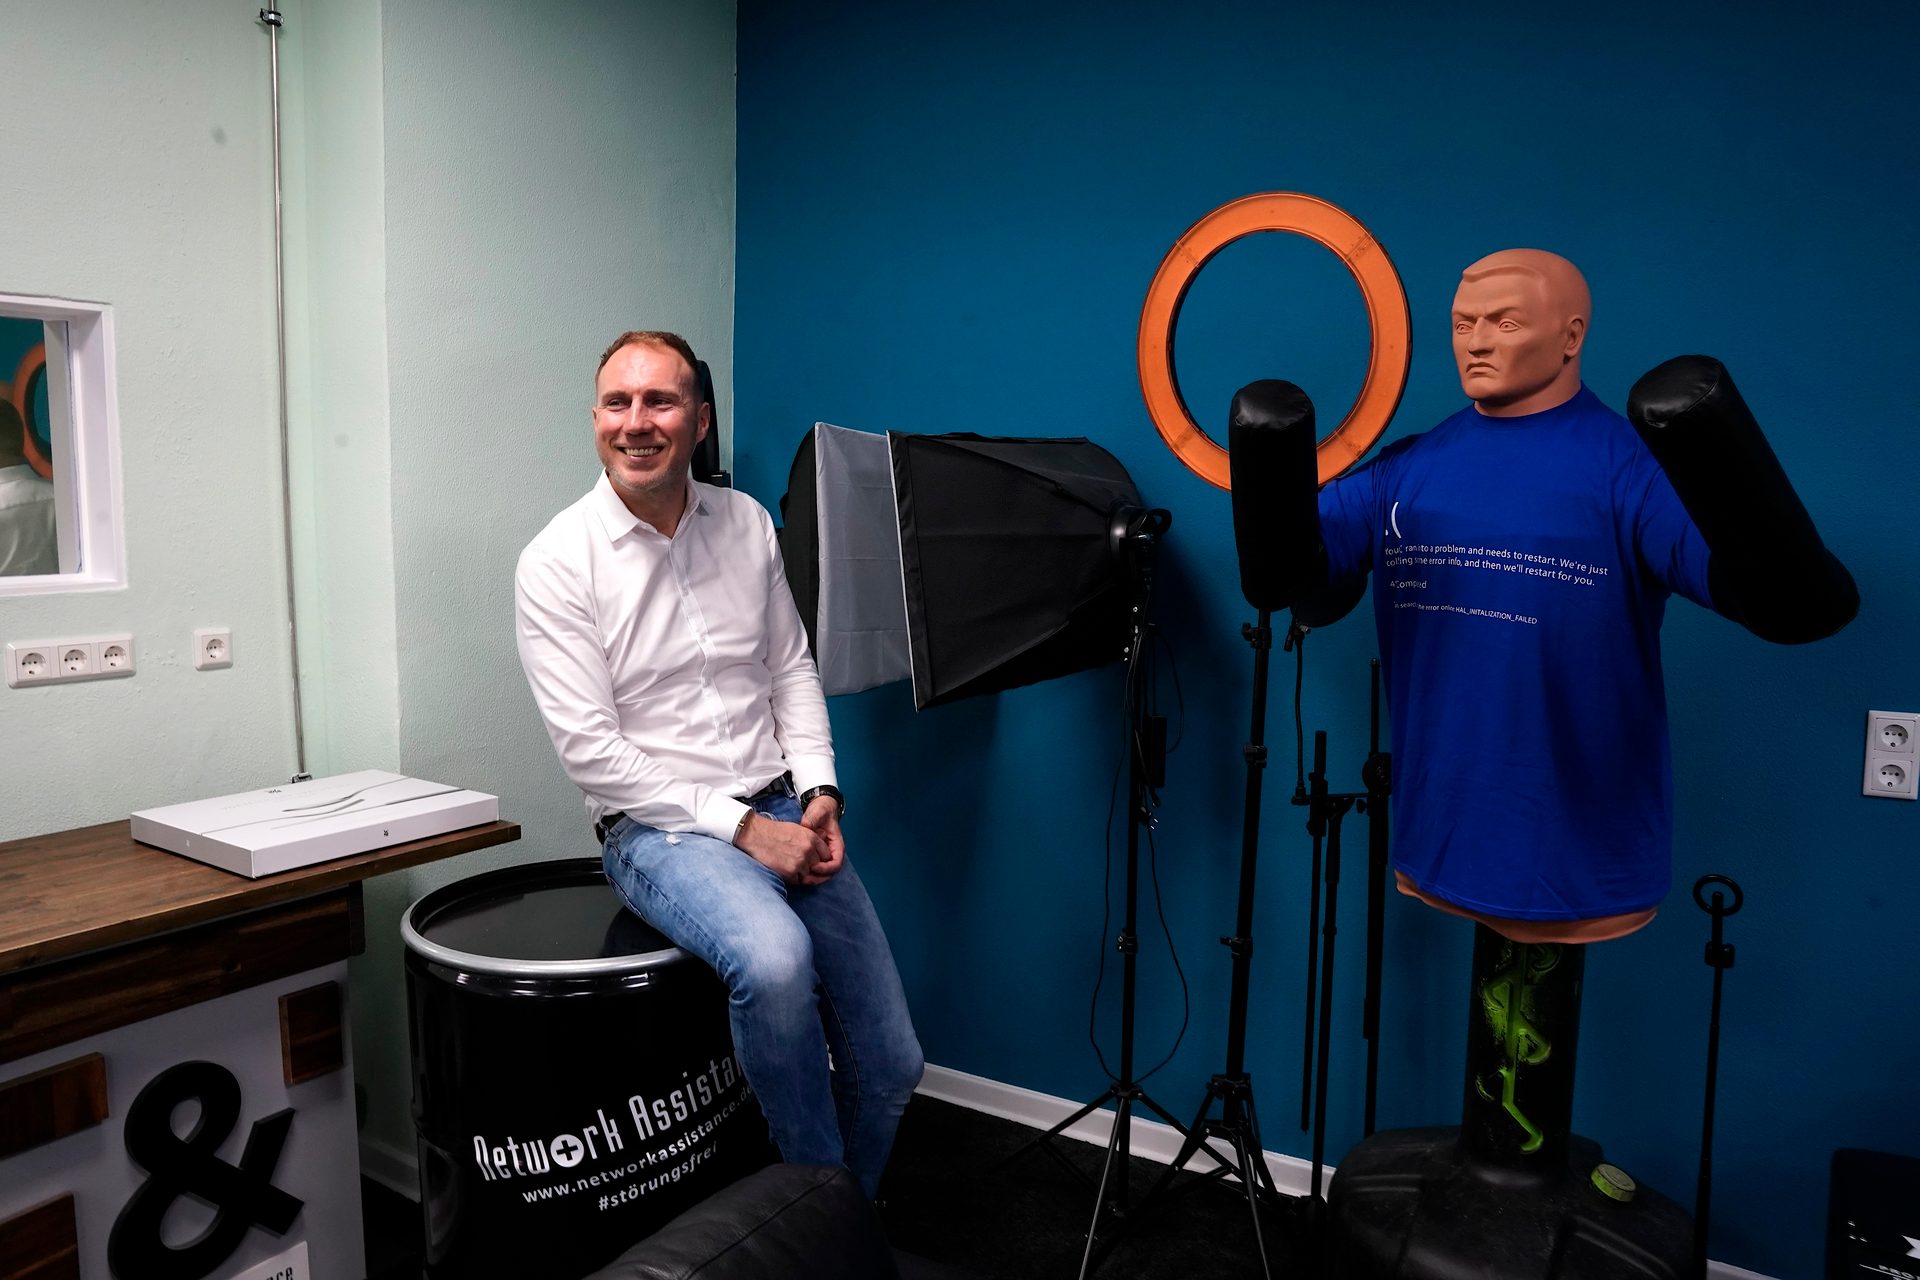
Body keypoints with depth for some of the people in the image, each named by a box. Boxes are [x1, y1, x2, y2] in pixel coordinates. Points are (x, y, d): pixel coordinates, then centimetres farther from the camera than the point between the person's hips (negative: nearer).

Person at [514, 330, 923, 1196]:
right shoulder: (556, 563, -9)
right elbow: (591, 751, -13)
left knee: (891, 1066, 2)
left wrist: (818, 790, -2)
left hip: (782, 813, 5)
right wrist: (739, 826, -17)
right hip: (658, 830, -5)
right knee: (776, 958, -36)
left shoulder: (745, 522, 6)